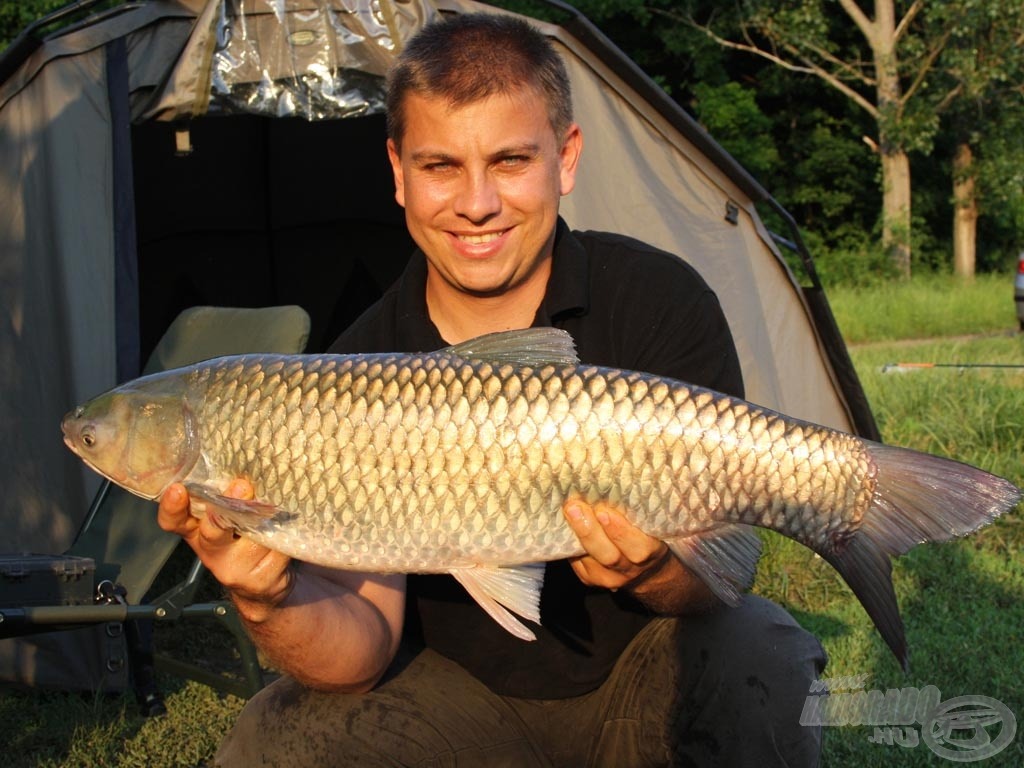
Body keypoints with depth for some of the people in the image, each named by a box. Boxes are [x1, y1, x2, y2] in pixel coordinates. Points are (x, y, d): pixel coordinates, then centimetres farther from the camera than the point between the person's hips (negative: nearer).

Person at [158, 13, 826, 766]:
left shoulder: (660, 301, -15)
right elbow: (365, 641, -14)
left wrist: (655, 570, -40)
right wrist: (271, 600, -36)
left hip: (647, 670, 0)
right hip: (460, 690, 1)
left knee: (755, 655, -31)